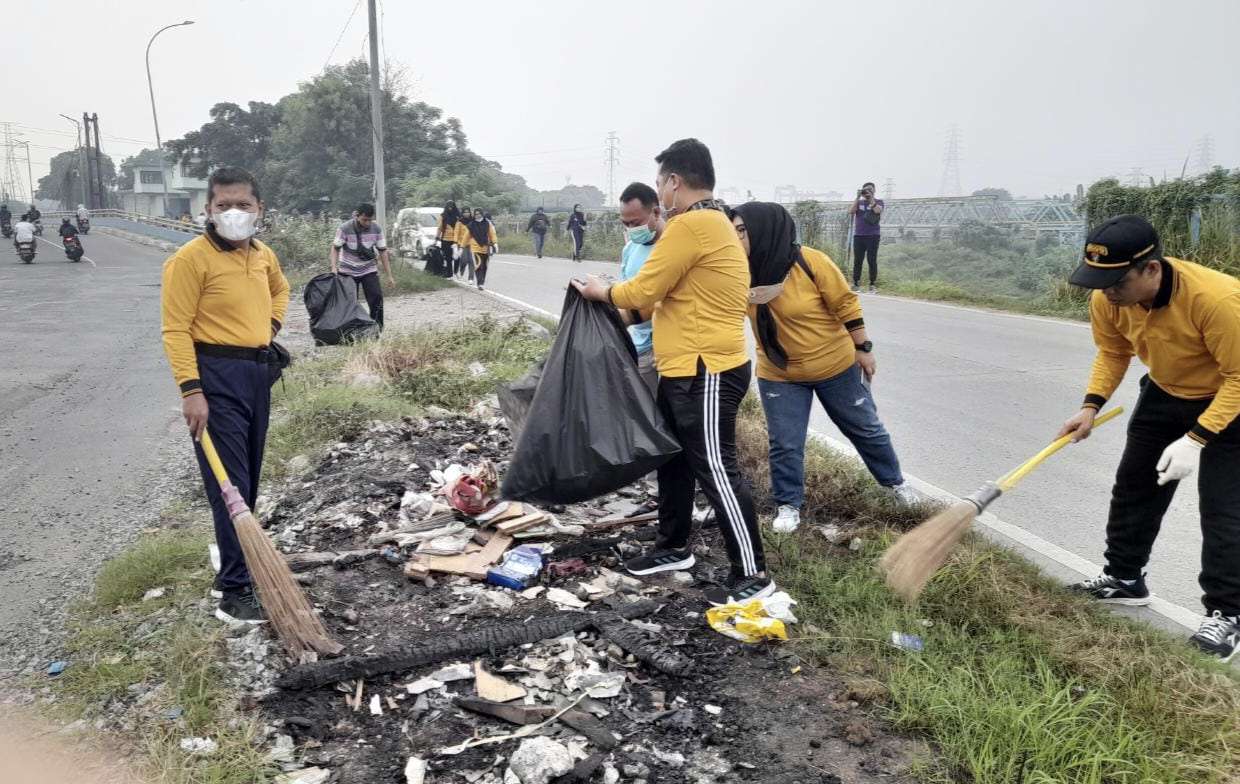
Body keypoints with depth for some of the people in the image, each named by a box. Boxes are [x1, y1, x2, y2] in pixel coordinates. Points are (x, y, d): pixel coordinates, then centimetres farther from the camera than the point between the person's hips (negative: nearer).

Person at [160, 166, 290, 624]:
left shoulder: (263, 255, 10)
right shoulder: (190, 258, -12)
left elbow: (280, 289, 33)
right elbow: (176, 329, -15)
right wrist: (191, 390, -22)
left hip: (258, 371, 8)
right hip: (216, 375, -8)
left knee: (249, 481, 17)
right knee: (230, 485, -9)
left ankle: (236, 567, 34)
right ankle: (235, 592, -4)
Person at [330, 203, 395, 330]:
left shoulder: (376, 229, -7)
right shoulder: (345, 228, -14)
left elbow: (382, 251, -2)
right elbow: (335, 248, -8)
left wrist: (389, 275, -3)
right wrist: (334, 267, -23)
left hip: (369, 271, 2)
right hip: (348, 272, -1)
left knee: (376, 298, -11)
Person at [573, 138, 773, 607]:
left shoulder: (690, 224, -18)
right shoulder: (713, 222, 15)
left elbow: (644, 290, -14)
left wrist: (604, 293, 4)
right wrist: (627, 310, 14)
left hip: (706, 371, -11)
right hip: (685, 368, 11)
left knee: (715, 469, -5)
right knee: (672, 459, 19)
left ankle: (752, 575, 4)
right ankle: (674, 547, 33)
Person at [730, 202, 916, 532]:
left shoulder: (811, 262, -24)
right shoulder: (742, 271, -11)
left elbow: (846, 305, -15)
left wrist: (863, 349, -8)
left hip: (835, 365, -2)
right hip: (779, 375, 3)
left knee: (864, 427, 15)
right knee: (784, 444, 2)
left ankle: (894, 481, 37)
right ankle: (788, 505, 21)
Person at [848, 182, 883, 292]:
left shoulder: (878, 202, 9)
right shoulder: (859, 202, 15)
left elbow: (877, 210, -13)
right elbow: (850, 211, -2)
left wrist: (871, 198, -10)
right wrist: (858, 197, -7)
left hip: (873, 236, -2)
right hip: (858, 236, 2)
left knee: (872, 260, -5)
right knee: (857, 261, 0)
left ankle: (873, 284, -2)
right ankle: (856, 284, 3)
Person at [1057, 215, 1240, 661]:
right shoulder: (1107, 301, -21)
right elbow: (1113, 352, -1)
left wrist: (1196, 440, -33)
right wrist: (1091, 406, -15)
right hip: (1165, 394, 6)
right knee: (1134, 486, 11)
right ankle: (1124, 580, 28)